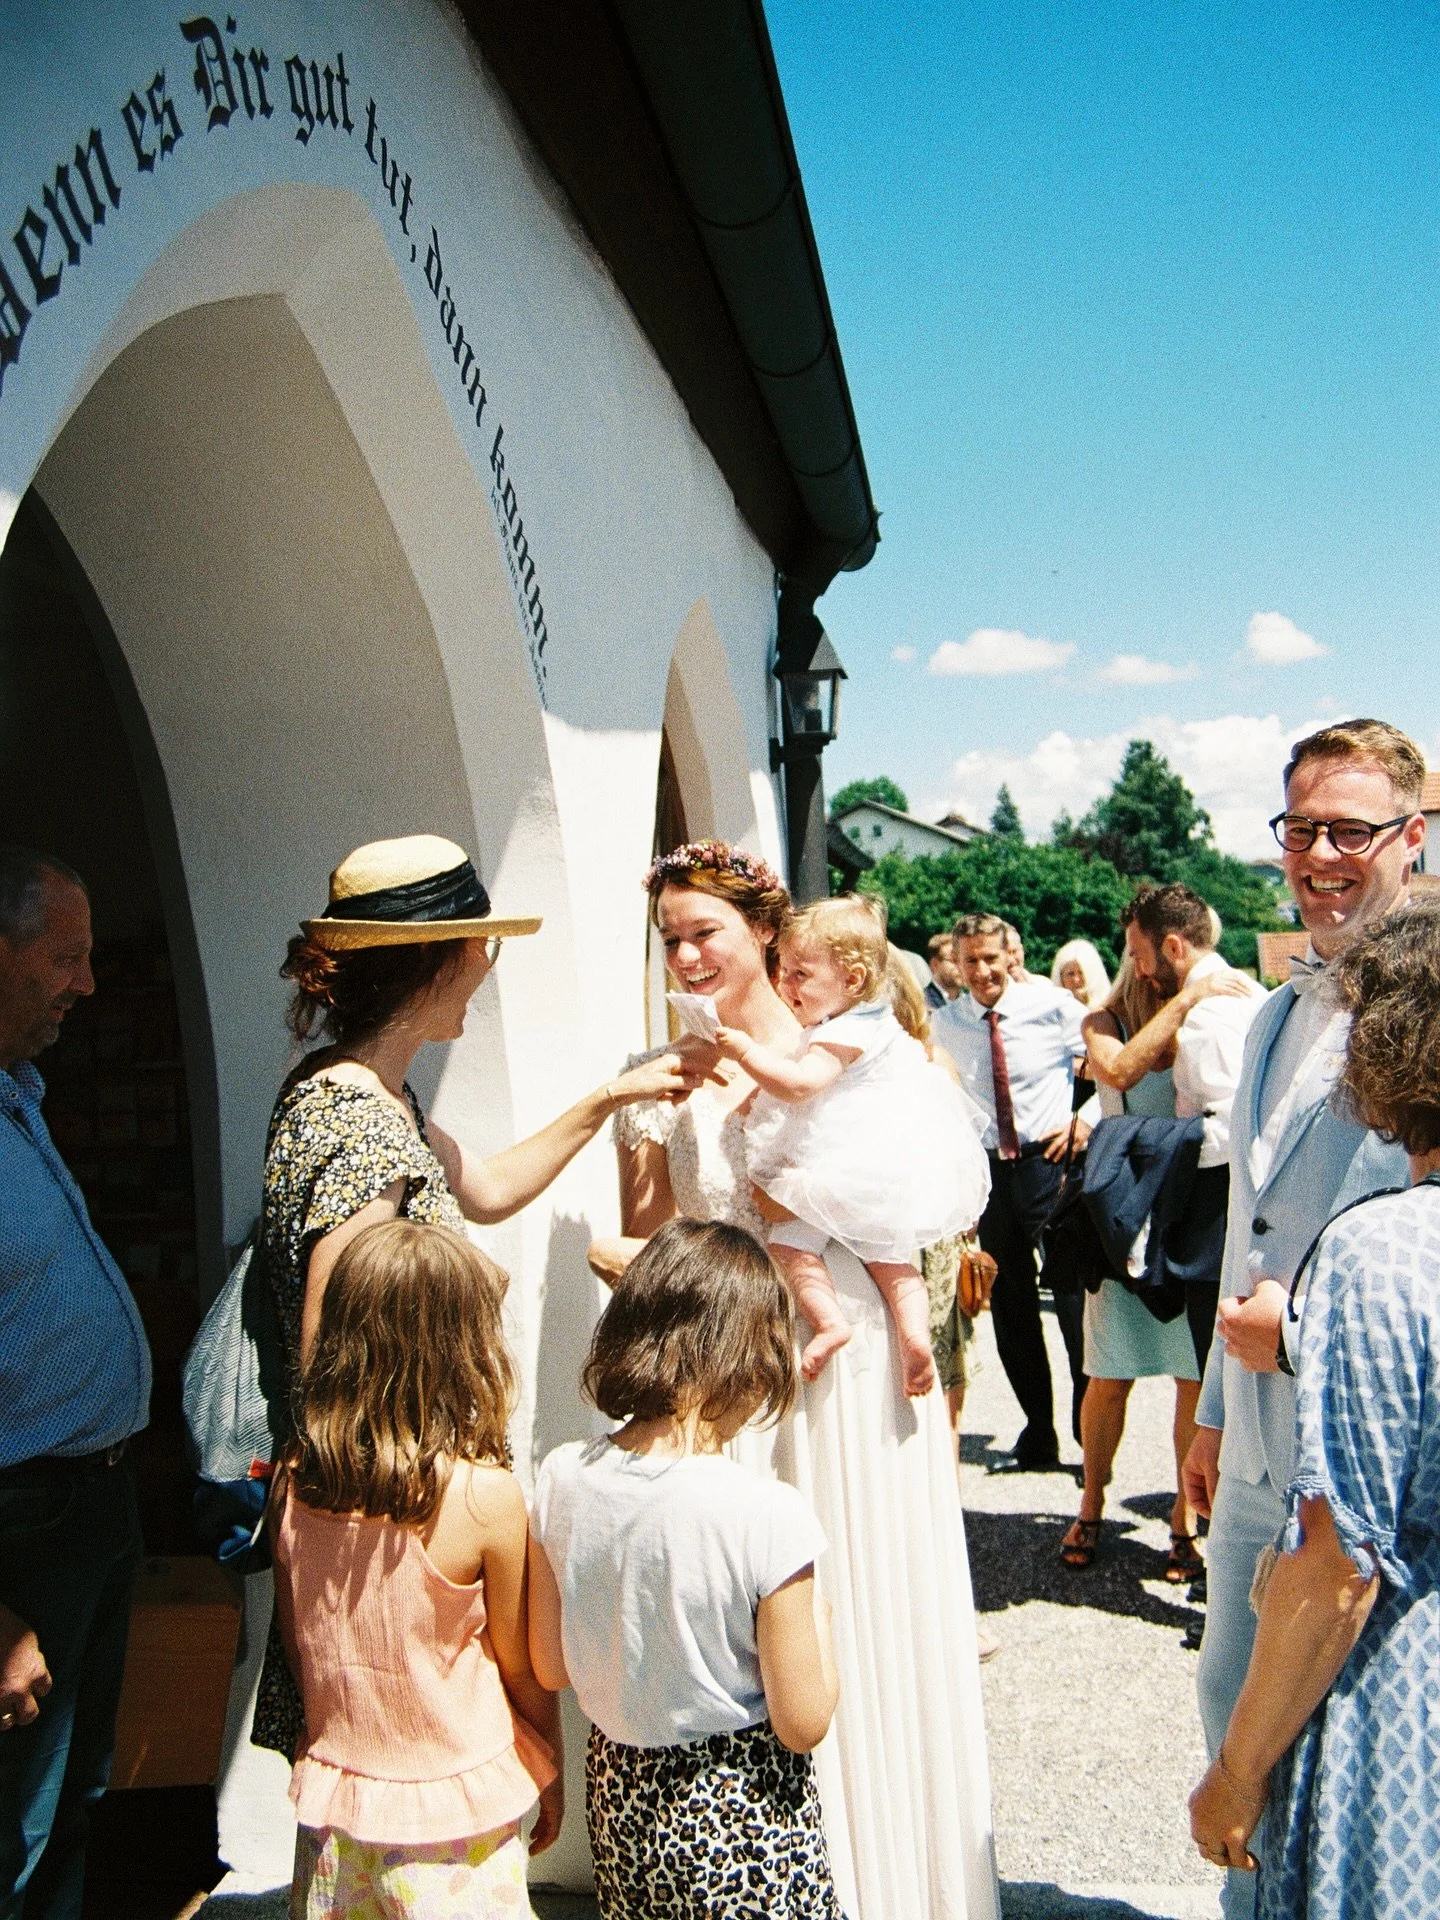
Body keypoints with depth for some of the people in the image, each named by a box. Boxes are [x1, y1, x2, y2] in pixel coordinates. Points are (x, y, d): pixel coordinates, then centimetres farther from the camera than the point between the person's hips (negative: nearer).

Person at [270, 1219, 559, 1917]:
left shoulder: (293, 1484, -10)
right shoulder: (487, 1498, -23)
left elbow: (297, 1642, 4)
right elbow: (521, 1666, -10)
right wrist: (550, 1771, 7)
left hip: (334, 1807, 4)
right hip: (453, 1813, -4)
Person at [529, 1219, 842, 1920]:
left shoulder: (560, 1479, -12)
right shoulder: (766, 1516, -26)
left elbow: (551, 1668, 0)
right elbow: (802, 1724, -18)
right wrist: (818, 1619, -2)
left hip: (617, 1790, 5)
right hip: (742, 1810, -4)